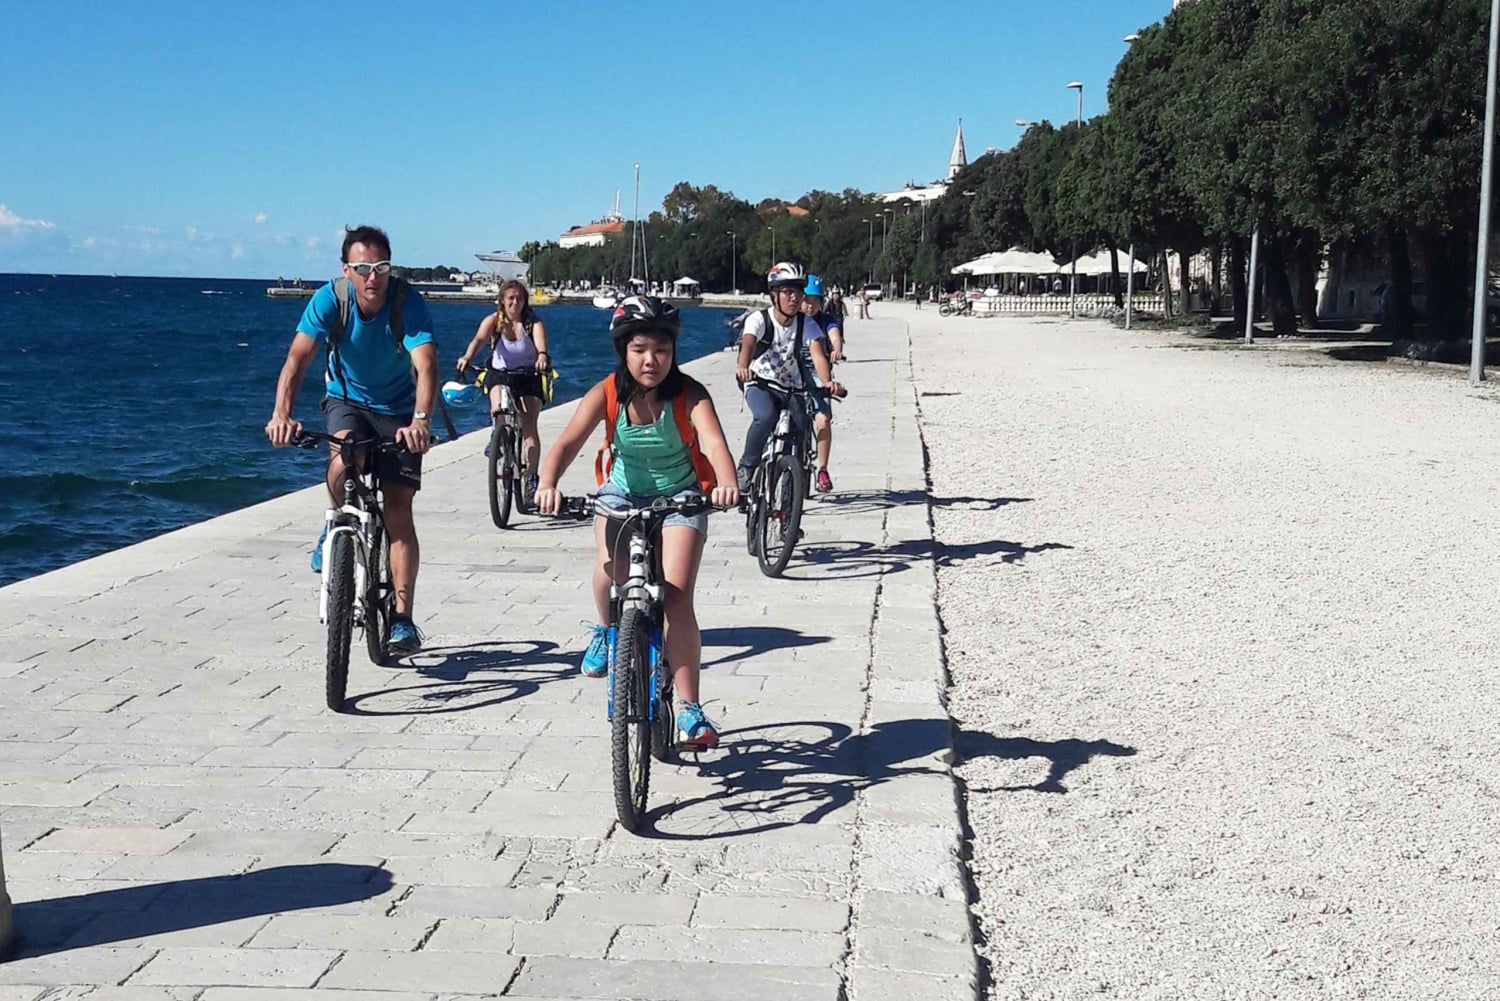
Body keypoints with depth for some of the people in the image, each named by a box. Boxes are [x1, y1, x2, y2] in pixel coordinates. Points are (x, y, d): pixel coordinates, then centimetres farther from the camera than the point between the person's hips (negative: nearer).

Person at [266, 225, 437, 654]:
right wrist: (281, 413, -47)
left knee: (398, 512, -8)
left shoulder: (408, 301, -25)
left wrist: (421, 420, -56)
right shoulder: (329, 299, -21)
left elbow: (426, 365, -38)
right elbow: (298, 357, -29)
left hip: (398, 409, -1)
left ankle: (402, 617, 0)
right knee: (343, 462, -33)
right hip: (347, 399, 1)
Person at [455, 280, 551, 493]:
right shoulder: (494, 320, -10)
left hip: (529, 376, -1)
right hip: (500, 373, 1)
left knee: (529, 425, -11)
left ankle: (531, 475, -4)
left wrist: (542, 356, -55)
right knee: (498, 408, -29)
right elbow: (479, 339, -27)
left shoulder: (534, 322, -12)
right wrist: (467, 357, -48)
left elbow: (541, 342, -31)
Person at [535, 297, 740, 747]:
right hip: (624, 492, 1)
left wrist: (727, 482, -60)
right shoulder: (608, 394, -17)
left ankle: (689, 709, -5)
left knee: (677, 596, -15)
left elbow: (714, 441, -38)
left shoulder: (688, 394, -22)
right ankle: (607, 631, 6)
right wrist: (548, 484, -48)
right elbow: (567, 442, -28)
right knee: (611, 566, -29)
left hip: (680, 495, -1)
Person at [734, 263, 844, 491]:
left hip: (790, 389, 3)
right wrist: (742, 368, -59)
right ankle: (746, 467, -15)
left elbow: (818, 355, -26)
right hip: (759, 385, -3)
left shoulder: (807, 324, -11)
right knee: (766, 417, -34)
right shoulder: (759, 320, -17)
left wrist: (828, 382, -47)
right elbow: (748, 345, -35)